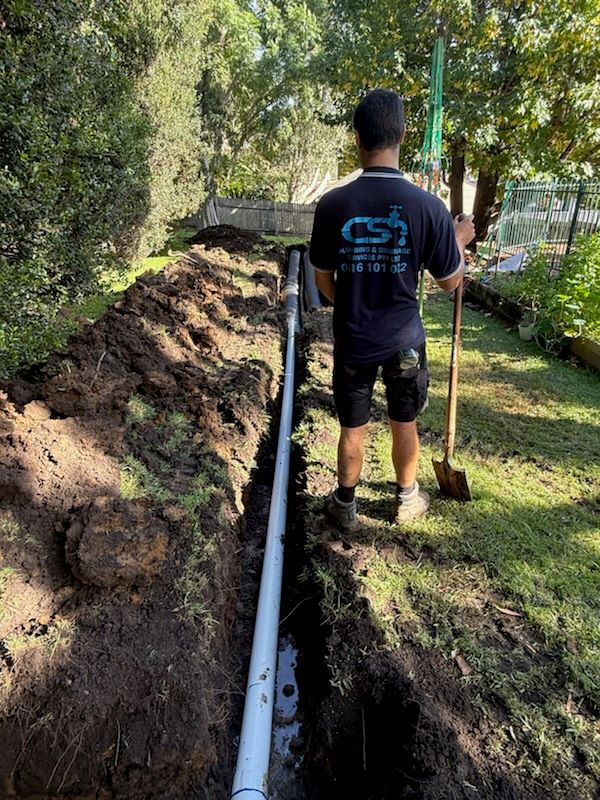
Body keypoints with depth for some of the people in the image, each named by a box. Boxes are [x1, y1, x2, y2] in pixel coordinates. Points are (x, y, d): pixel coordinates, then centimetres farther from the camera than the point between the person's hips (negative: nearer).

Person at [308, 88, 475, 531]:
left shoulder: (332, 204, -12)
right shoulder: (428, 206, -13)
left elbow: (324, 280, -1)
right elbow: (451, 282, -3)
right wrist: (461, 240, 16)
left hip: (352, 341, 0)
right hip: (404, 340, 0)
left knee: (353, 429, 16)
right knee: (405, 424, 20)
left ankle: (346, 505, 33)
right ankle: (407, 499, 39)